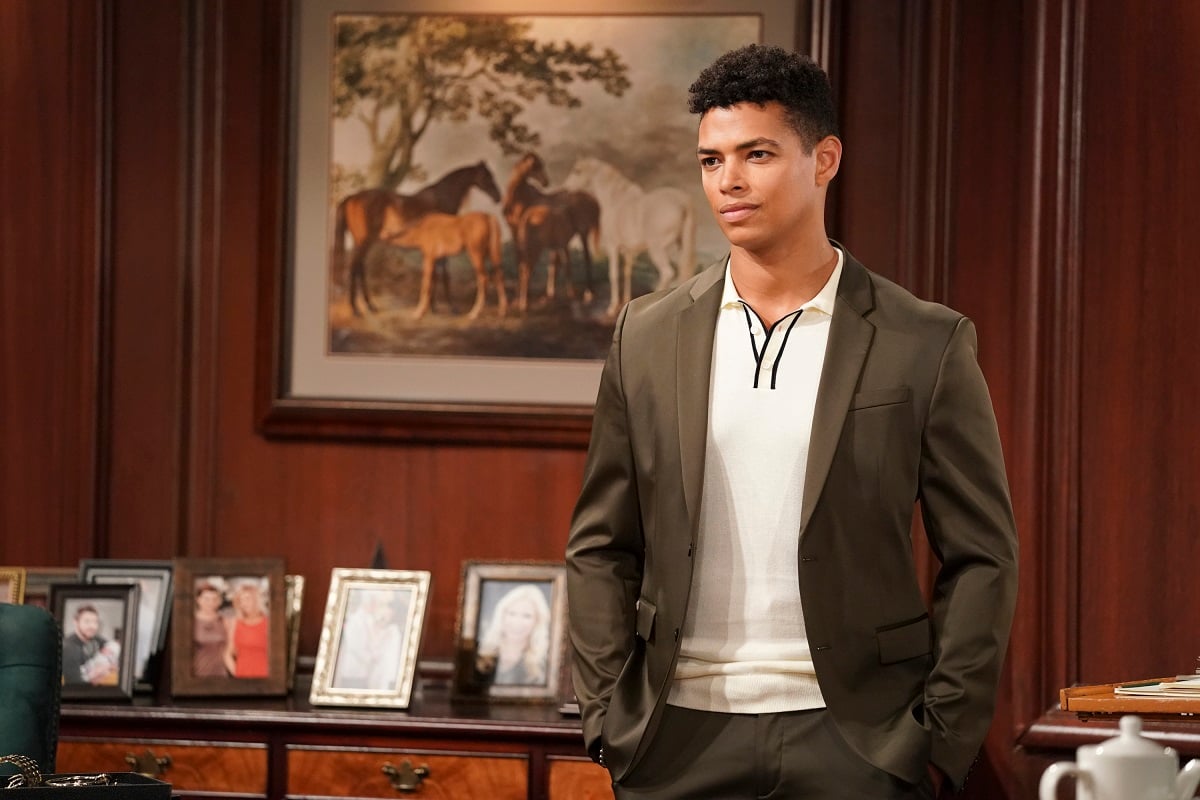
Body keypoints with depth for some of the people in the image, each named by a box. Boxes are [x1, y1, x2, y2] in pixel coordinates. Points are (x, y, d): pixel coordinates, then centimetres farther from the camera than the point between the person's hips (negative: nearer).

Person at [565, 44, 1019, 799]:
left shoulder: (926, 344, 0)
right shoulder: (648, 337, 7)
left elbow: (981, 558, 1)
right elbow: (601, 547, 10)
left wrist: (939, 739, -4)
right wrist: (609, 720, 2)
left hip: (851, 737, -2)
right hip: (682, 734, 2)